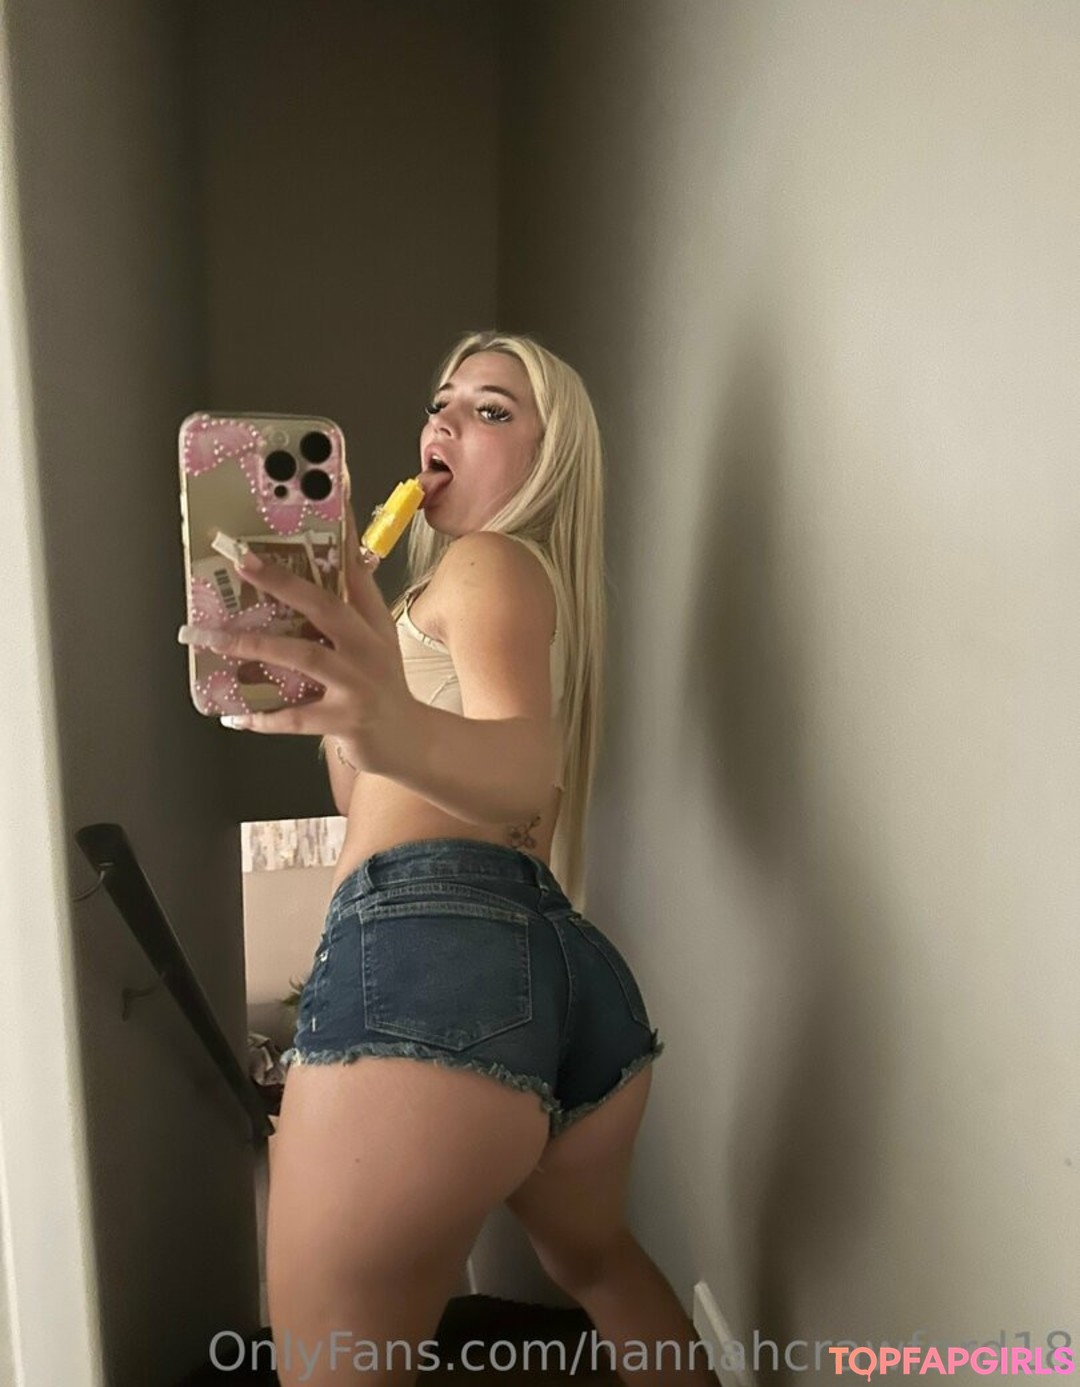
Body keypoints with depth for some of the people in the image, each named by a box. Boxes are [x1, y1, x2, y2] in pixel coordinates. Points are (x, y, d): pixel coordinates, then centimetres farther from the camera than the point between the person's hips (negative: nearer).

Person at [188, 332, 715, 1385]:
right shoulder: (537, 583, 31)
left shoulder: (489, 560, 5)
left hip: (428, 942, -10)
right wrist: (335, 611, 25)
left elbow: (527, 772, -17)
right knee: (594, 1259, 33)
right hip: (571, 969, 11)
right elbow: (365, 793, 27)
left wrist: (401, 731, -38)